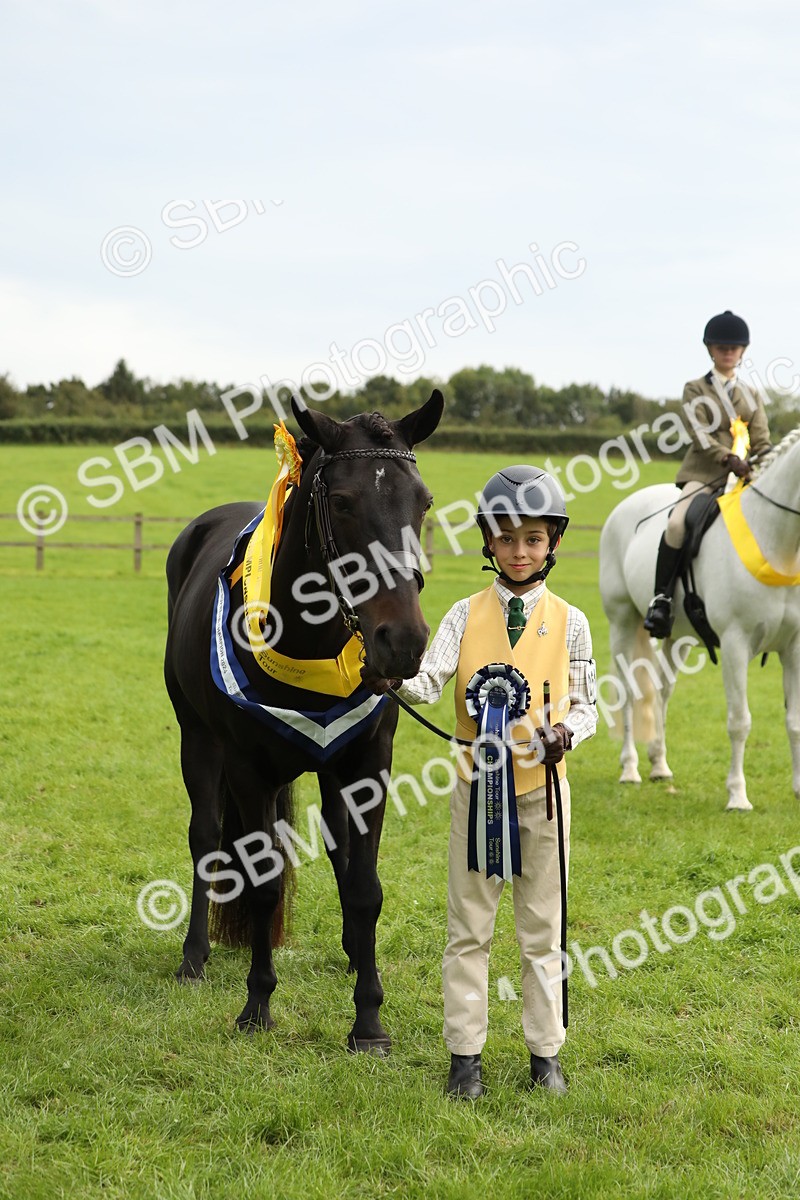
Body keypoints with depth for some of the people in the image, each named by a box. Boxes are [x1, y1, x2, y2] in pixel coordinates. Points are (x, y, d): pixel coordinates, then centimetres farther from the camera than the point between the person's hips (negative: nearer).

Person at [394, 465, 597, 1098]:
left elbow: (586, 705, 4)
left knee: (542, 928, 8)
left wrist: (565, 730, -17)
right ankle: (466, 1053, 15)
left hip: (542, 787, 0)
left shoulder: (569, 623, 0)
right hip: (478, 785, 0)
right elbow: (429, 683, -13)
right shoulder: (467, 616, 0)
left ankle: (546, 1051, 20)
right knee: (469, 928, 6)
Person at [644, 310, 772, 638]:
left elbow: (761, 440, 10)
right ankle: (662, 598, -22)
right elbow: (700, 435, -6)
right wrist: (728, 458, -22)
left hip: (744, 476, 4)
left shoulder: (751, 397, 20)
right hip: (705, 473, -4)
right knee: (678, 523, -29)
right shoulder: (695, 390, 8)